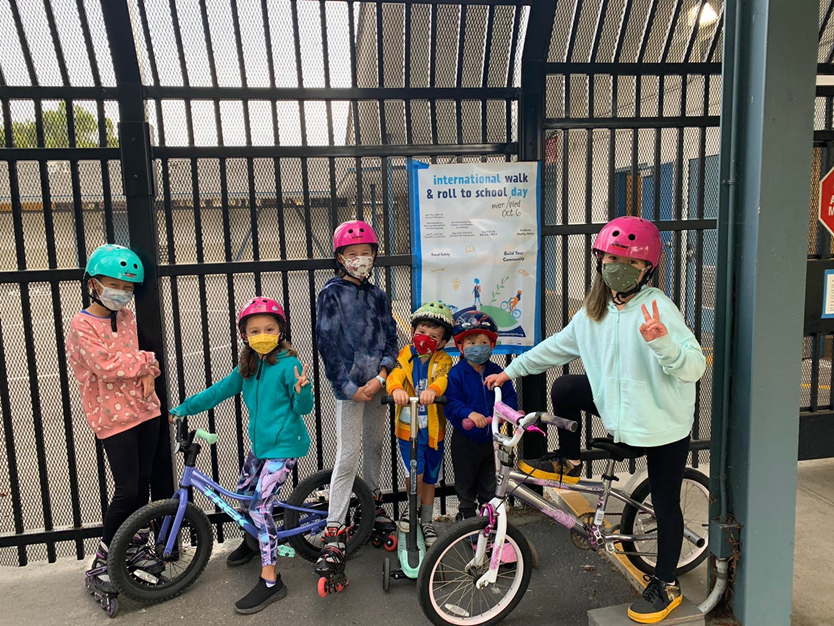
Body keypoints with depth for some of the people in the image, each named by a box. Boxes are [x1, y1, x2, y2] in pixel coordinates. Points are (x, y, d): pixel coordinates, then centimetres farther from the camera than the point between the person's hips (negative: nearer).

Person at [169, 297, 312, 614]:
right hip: (260, 443, 8)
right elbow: (219, 391, 11)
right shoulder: (247, 368, 5)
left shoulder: (288, 364, -17)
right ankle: (253, 541, 51)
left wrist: (301, 389, -36)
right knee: (243, 493, 22)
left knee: (260, 506, -12)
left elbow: (304, 408, -15)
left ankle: (270, 581, 0)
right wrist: (183, 408, 8)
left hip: (284, 445, -8)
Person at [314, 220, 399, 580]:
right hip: (349, 385, -5)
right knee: (348, 455, -8)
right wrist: (351, 387, -13)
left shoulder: (377, 296, 10)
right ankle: (334, 534, -2)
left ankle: (372, 503, 39)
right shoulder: (332, 294, -5)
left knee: (375, 445, 17)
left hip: (377, 384, 5)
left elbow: (390, 338, 7)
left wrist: (381, 376, -9)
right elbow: (327, 344, -10)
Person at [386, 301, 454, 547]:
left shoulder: (442, 360, -2)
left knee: (429, 479, 14)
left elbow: (442, 378, -23)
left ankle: (427, 521, 35)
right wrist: (396, 389, -44)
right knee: (416, 474, -12)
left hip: (433, 428, 2)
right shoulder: (405, 356, -2)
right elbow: (395, 375, -21)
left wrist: (432, 390, -45)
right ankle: (411, 506, 21)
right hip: (408, 426, -1)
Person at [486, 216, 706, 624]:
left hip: (665, 422, -5)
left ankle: (666, 586, 26)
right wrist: (511, 370, 14)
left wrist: (662, 342, -46)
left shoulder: (658, 307, -21)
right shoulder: (593, 311, -1)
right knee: (565, 388, -3)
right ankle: (569, 464, 18)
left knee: (665, 503, 5)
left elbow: (694, 368, -27)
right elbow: (556, 346, 10)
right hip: (618, 407, 6)